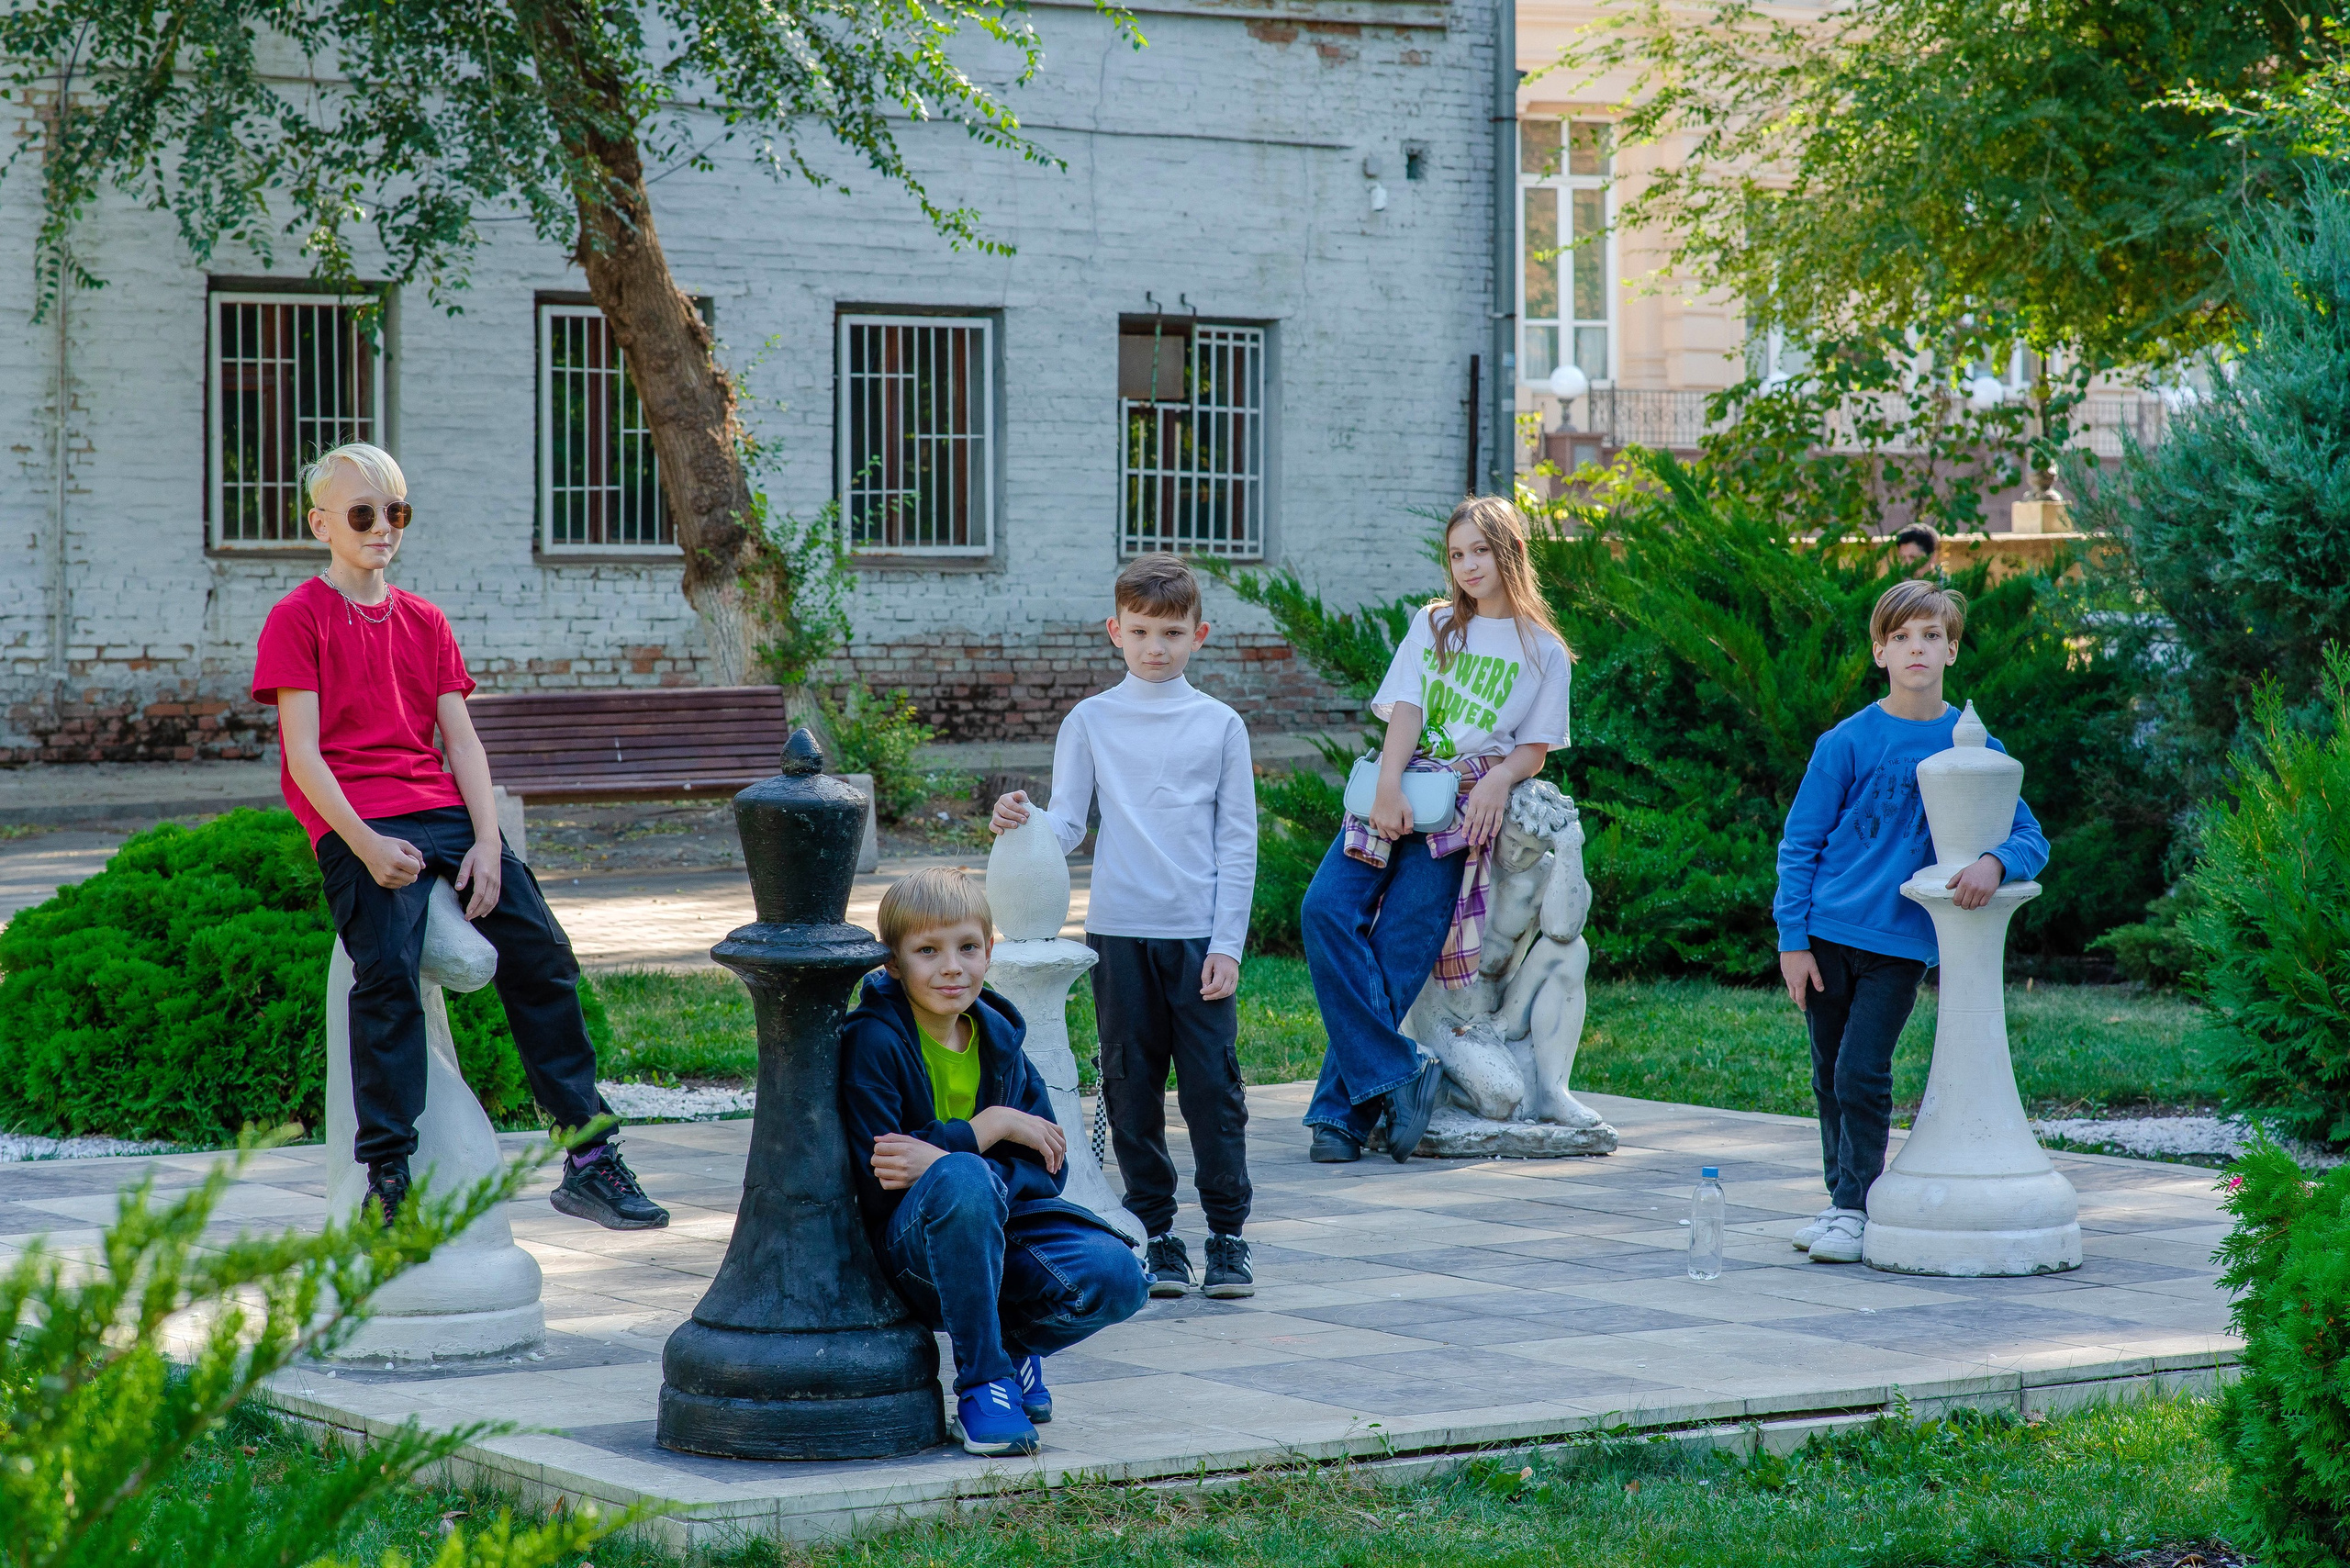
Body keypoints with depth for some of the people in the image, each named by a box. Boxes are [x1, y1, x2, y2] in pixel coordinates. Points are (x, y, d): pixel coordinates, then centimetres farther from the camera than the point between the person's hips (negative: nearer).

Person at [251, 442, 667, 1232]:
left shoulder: (425, 622, 20)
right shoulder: (298, 618, 3)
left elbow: (462, 741, 11)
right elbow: (303, 755, -5)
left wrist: (487, 842, -4)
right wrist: (365, 844, -18)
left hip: (443, 811, 5)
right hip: (357, 825, -5)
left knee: (542, 952, -8)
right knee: (388, 971, -27)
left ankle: (588, 1160, -2)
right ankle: (388, 1182, -24)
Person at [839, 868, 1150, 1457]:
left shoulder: (998, 1038, 6)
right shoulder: (872, 1040, -10)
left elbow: (1046, 1168, -2)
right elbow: (876, 1178, -19)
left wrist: (941, 1160, -21)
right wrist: (989, 1128, -17)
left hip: (999, 1229, 5)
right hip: (908, 1244, -5)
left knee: (1115, 1276, -23)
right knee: (962, 1180, -39)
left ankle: (1016, 1345, 10)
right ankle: (981, 1382, -24)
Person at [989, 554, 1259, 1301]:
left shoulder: (1220, 726, 4)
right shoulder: (1090, 722, 6)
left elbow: (1238, 841, 4)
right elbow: (1067, 826, 4)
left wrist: (1227, 944, -3)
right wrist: (1023, 823, -19)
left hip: (1200, 934, -1)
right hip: (1120, 931, 1)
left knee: (1213, 1086, -4)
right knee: (1132, 1090, 4)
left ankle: (1227, 1232, 5)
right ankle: (1156, 1233, 13)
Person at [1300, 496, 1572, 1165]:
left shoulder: (1543, 653, 12)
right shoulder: (1433, 625, 19)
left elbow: (1534, 750, 8)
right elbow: (1406, 710, 6)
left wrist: (1501, 779, -14)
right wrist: (1388, 787, -10)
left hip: (1463, 806, -3)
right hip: (1396, 792, 3)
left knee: (1397, 952, -15)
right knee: (1326, 910, -21)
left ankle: (1340, 1111, -13)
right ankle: (1396, 1073, -20)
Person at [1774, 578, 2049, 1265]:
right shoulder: (1846, 743, -2)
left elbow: (2032, 839, 1)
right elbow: (1799, 844, 2)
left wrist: (1995, 862, -22)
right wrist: (1792, 938, -4)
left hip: (1901, 939, -1)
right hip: (1828, 929, 1)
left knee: (1861, 1075, -9)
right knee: (1830, 1078, 10)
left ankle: (1856, 1209, 2)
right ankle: (1841, 1199, 24)